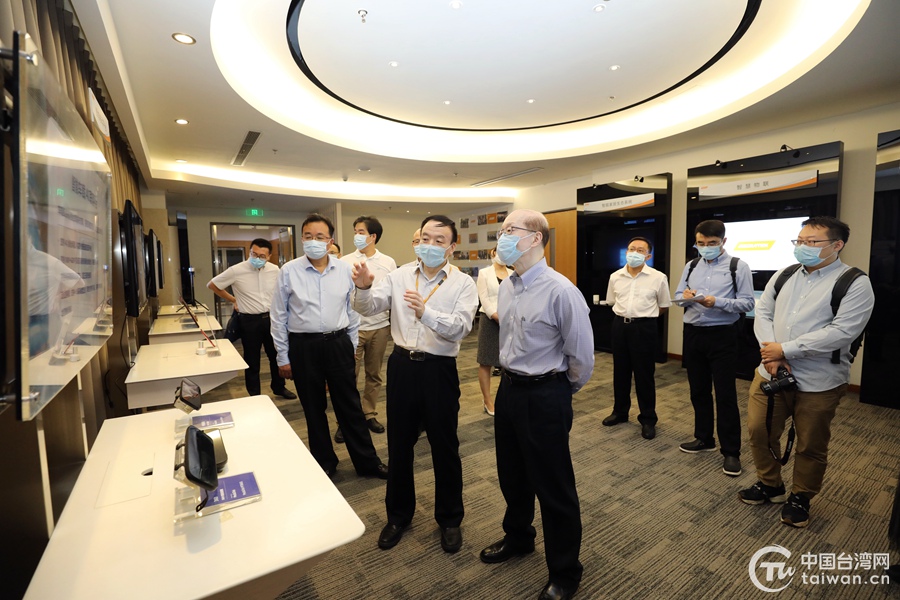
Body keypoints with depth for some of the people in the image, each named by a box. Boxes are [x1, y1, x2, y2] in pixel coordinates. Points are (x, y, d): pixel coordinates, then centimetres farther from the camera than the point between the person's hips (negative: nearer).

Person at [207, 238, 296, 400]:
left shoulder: (275, 270, -3)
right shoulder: (236, 271, -12)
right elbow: (212, 285, 1)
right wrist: (233, 300, 1)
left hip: (270, 318, 3)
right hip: (249, 320, -3)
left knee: (276, 355, 14)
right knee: (252, 360, 9)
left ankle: (279, 387, 34)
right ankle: (254, 395, 25)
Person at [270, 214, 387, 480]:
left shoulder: (345, 270, 0)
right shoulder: (288, 271, -4)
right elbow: (278, 316, 1)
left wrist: (351, 347, 9)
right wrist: (283, 357, 2)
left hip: (338, 344, 1)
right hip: (303, 347, 0)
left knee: (350, 406, 9)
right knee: (313, 409, 14)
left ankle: (367, 461, 25)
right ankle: (324, 463, 33)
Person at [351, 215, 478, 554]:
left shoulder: (463, 284, -5)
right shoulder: (400, 275, 3)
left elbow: (460, 328, -20)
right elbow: (369, 308, -5)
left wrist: (426, 312, -36)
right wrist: (363, 288, -27)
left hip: (439, 370, -2)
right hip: (402, 365, 3)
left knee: (444, 447, 12)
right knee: (399, 444, 16)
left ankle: (449, 519, 36)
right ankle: (398, 514, 40)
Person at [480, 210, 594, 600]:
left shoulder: (560, 291, -21)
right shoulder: (506, 288, 3)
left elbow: (582, 356, -13)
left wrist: (559, 391, 1)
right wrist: (512, 382, 16)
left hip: (545, 396, -7)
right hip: (508, 390, 7)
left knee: (553, 487, 10)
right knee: (512, 476, 24)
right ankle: (517, 538, 52)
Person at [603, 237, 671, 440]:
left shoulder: (658, 278, -6)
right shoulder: (615, 277, 4)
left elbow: (663, 306, 4)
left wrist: (645, 316, 10)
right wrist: (625, 315, 13)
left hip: (644, 328, -4)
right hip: (620, 325, 4)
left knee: (644, 374, 3)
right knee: (620, 371, 13)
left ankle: (648, 419, 18)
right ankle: (620, 411, 29)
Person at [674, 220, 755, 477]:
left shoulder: (738, 266, -5)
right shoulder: (690, 266, 10)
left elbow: (748, 302, -9)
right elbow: (677, 297, 10)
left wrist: (718, 302, -24)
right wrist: (686, 296, -12)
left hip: (722, 335, -5)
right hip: (693, 334, 5)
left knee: (725, 394, 1)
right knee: (698, 390, 15)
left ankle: (731, 451, 15)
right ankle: (703, 438, 31)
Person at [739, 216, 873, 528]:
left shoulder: (855, 283, -8)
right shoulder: (783, 276, 7)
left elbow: (841, 332, -18)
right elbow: (763, 313, 4)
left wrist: (785, 350, -18)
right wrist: (770, 354, -11)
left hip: (818, 383, -4)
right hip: (770, 373, 4)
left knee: (810, 446, 12)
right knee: (759, 431, 11)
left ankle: (800, 498, 34)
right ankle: (770, 485, 33)